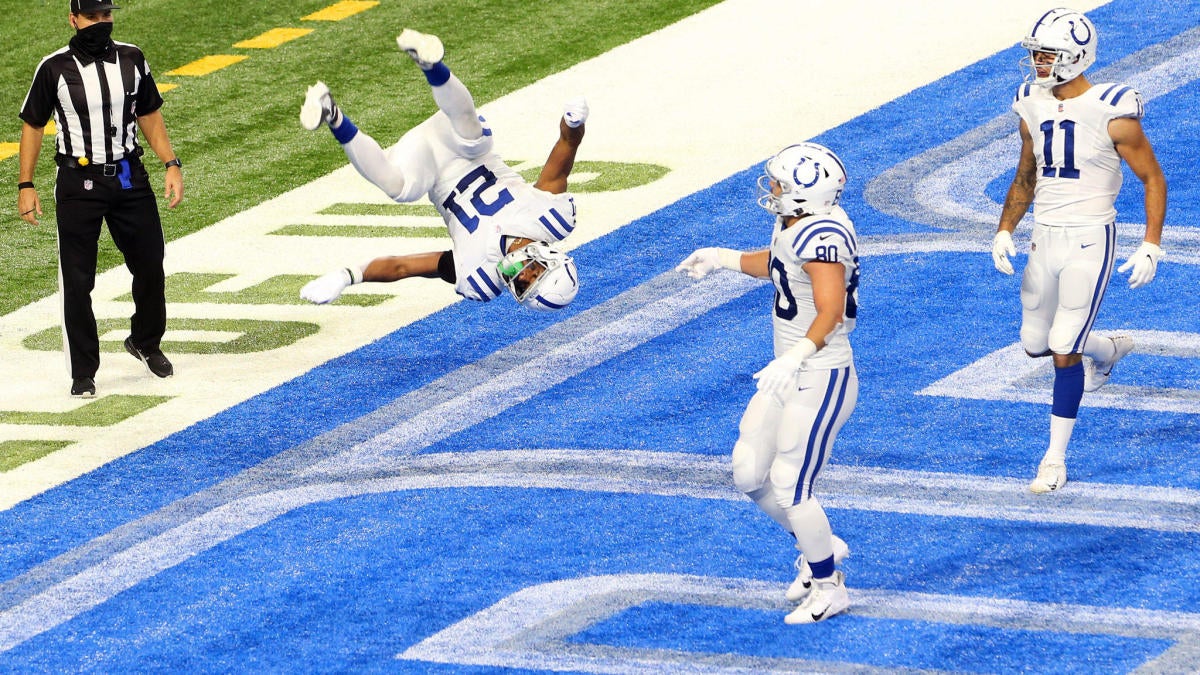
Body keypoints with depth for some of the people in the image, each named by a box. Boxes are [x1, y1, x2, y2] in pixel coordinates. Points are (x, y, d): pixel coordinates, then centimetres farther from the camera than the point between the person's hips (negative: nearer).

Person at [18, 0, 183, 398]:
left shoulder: (131, 59, 2)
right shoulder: (54, 69, -8)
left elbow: (149, 115, 12)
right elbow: (32, 125, 0)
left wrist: (171, 164, 3)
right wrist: (25, 186, -4)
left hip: (130, 179, 3)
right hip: (78, 183, -3)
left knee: (151, 267, 9)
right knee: (77, 281, -1)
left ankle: (146, 342, 35)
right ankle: (83, 373, 8)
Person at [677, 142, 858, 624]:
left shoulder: (821, 236, -26)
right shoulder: (793, 225, 4)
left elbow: (830, 311, -36)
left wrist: (794, 357, -47)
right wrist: (724, 259, 30)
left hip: (821, 379, -10)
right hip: (789, 375, 10)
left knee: (790, 486, -3)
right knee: (750, 475, 12)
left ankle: (829, 587, 15)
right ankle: (818, 547, 33)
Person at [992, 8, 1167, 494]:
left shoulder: (1110, 112, -15)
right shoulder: (1033, 107, 3)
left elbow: (1153, 179, -8)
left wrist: (1151, 247, -15)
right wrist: (1004, 231, 5)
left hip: (1090, 239, -7)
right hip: (1045, 237, 7)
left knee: (1063, 349, -9)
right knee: (1035, 342, 14)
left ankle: (1055, 459, 0)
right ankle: (1108, 350, 45)